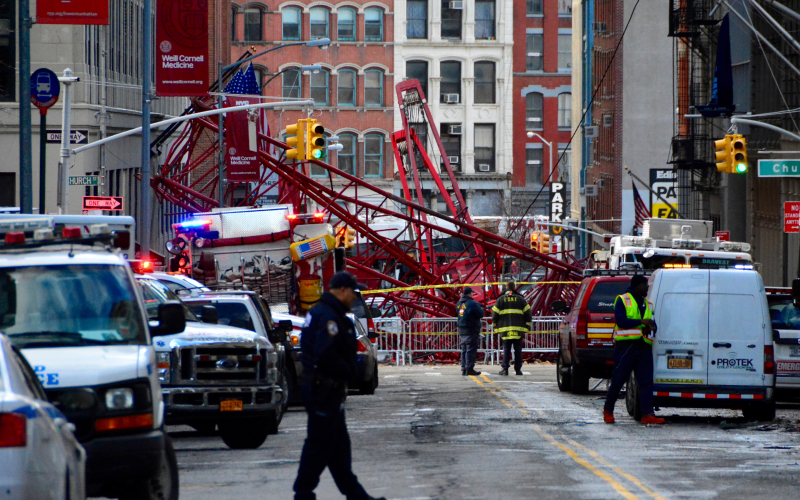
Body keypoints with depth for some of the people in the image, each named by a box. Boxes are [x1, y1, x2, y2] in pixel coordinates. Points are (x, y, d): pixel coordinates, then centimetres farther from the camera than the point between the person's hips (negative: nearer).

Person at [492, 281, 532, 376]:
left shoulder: (500, 300, 5)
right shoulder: (520, 299, 4)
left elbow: (495, 314, 5)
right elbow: (527, 313, 3)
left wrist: (495, 326, 15)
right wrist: (528, 326, 12)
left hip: (505, 329, 0)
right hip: (518, 329, 0)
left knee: (506, 349, 3)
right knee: (518, 349, 5)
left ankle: (505, 368, -6)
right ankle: (518, 369, 4)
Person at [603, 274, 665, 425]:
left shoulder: (647, 304, 21)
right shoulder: (622, 300, 1)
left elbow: (652, 324, 21)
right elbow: (620, 321, -12)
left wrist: (650, 329, -3)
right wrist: (641, 322, -17)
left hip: (644, 346, 5)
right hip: (626, 346, -5)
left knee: (646, 381, -6)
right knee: (618, 380, 0)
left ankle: (647, 414, -10)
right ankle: (608, 410, 16)